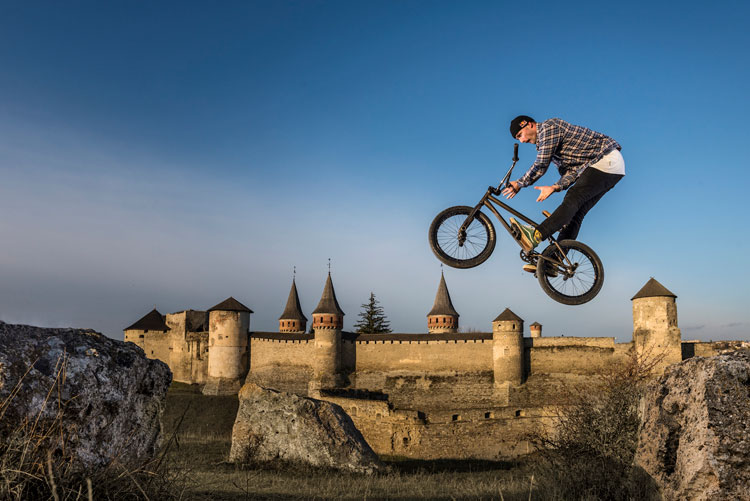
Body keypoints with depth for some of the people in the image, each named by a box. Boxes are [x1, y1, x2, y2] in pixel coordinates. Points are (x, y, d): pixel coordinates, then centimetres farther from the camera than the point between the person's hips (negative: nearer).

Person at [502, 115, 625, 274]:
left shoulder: (549, 126, -11)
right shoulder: (543, 141, 19)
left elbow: (540, 166, -18)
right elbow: (571, 172, 9)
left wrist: (519, 184, -7)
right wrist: (554, 187, -9)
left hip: (607, 161, -10)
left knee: (572, 200, -25)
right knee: (575, 212, 0)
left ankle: (536, 235, -40)